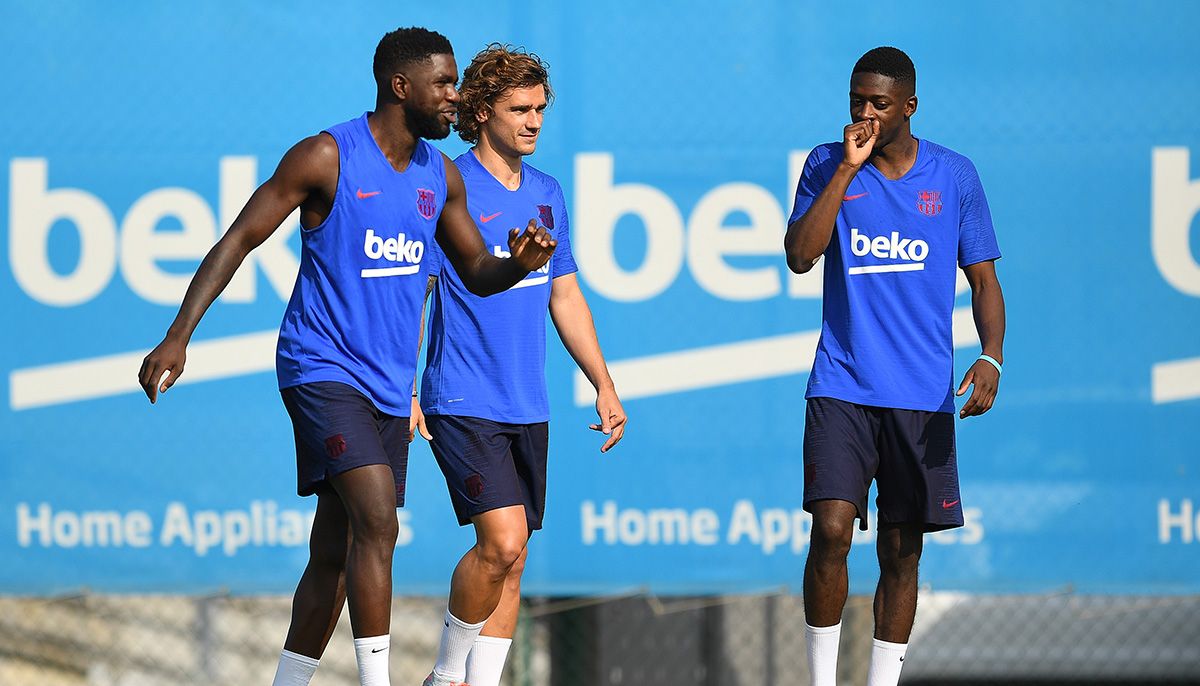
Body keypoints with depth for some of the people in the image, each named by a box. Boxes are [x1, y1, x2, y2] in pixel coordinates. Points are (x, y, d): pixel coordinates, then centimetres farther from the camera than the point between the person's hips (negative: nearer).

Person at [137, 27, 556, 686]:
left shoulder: (441, 176, 10)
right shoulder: (325, 157, -10)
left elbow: (478, 274, 20)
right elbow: (237, 241, -8)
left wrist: (520, 263, -5)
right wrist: (177, 338, -15)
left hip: (390, 385, 7)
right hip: (321, 368, -7)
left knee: (335, 554, 8)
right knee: (378, 520, -22)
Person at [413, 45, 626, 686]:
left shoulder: (546, 193, 12)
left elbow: (565, 296, 20)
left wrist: (603, 385, 15)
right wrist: (405, 393, -13)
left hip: (527, 409, 7)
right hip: (463, 404, -7)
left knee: (511, 560, 6)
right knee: (502, 540, -18)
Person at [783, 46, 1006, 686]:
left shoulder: (954, 175, 4)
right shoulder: (827, 166, 3)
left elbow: (983, 279, 8)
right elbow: (799, 256, -9)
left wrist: (991, 357, -8)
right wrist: (847, 169, -14)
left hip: (923, 394, 1)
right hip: (842, 387, -1)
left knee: (901, 550, 5)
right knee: (831, 530, -15)